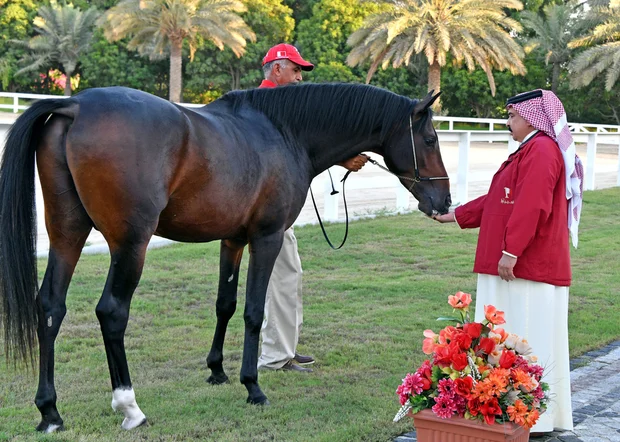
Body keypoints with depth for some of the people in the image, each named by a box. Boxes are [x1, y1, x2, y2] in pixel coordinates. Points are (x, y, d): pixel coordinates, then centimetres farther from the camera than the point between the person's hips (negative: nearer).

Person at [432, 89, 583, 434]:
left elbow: (531, 206, -24)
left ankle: (537, 419, -1)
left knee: (531, 340, -6)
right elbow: (498, 201, 24)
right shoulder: (532, 151, 20)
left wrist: (511, 251, -25)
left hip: (531, 265, -10)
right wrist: (456, 216, 25)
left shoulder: (542, 150, -14)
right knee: (518, 340, 14)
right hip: (526, 265, 10)